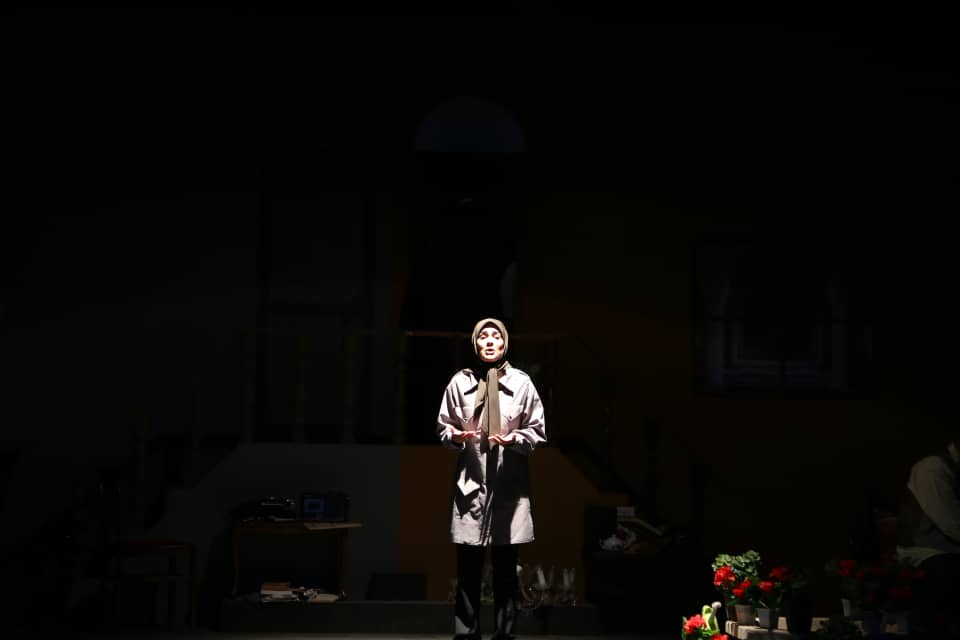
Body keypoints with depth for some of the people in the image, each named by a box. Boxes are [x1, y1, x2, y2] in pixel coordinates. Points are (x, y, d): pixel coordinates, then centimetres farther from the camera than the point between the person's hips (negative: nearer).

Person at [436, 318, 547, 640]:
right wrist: (456, 436, -13)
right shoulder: (460, 382, 0)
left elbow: (538, 432, 4)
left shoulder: (521, 382, -1)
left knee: (506, 570, 6)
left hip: (509, 486, 0)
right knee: (467, 569, 1)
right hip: (470, 484, 0)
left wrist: (514, 439, -14)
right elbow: (442, 428, 9)